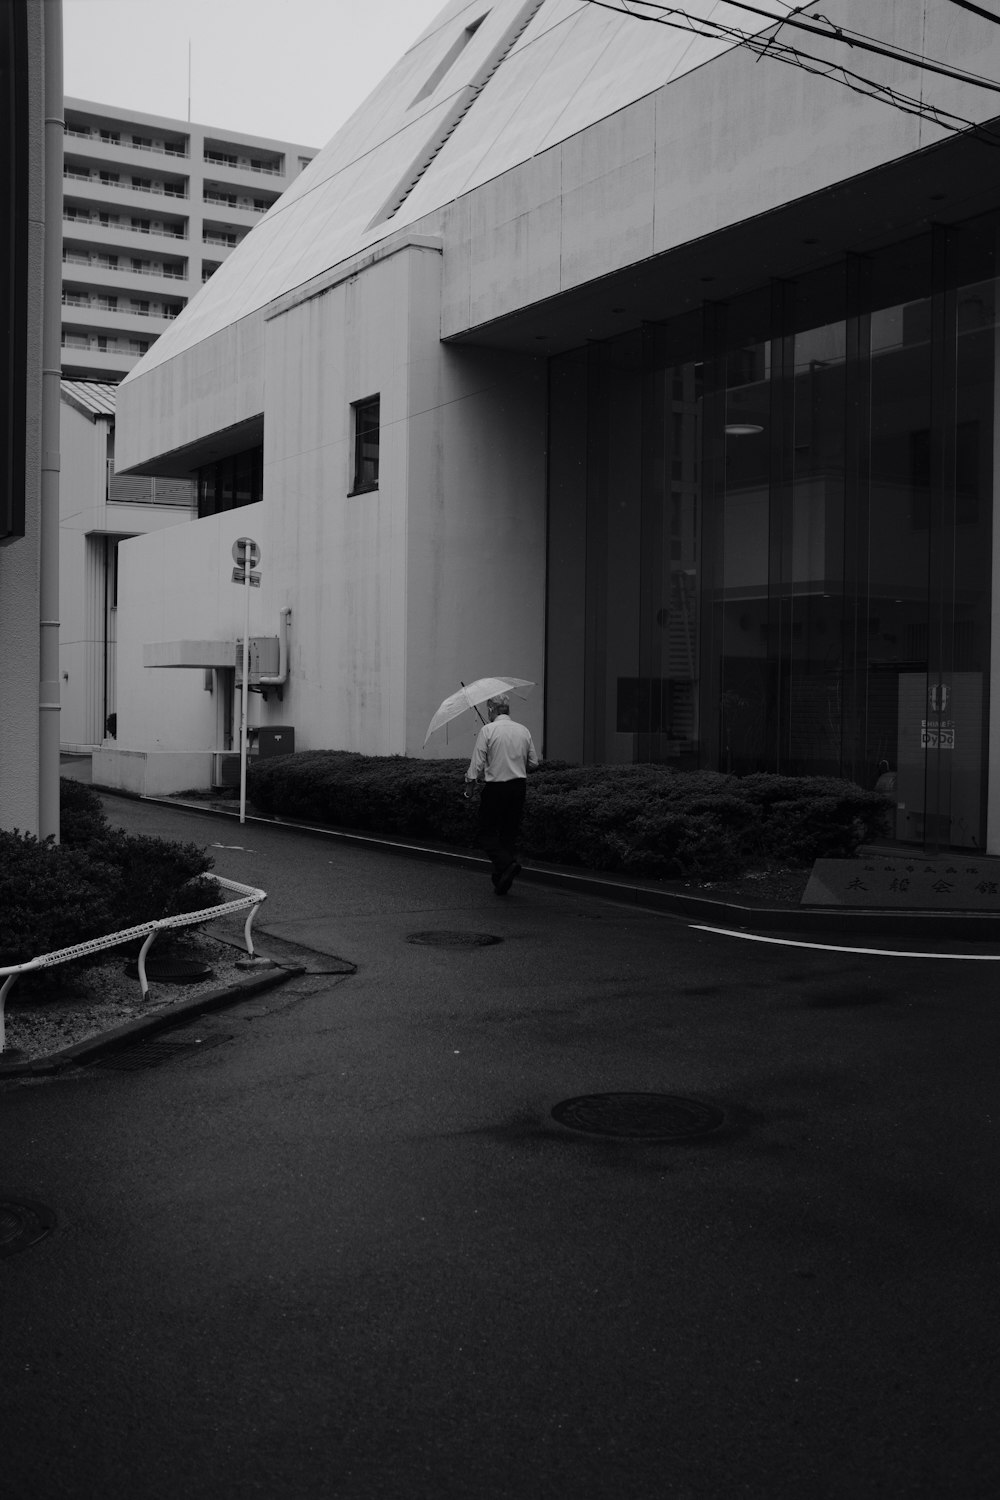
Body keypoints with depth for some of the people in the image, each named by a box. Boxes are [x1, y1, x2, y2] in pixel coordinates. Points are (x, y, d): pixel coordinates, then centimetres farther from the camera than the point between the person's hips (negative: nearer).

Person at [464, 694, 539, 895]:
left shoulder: (487, 730, -7)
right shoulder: (523, 730, 8)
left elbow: (477, 763, -10)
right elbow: (533, 763, 11)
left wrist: (469, 785, -1)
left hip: (495, 788, -5)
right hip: (519, 786, 5)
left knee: (486, 833, 3)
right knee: (509, 833, 11)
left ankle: (506, 863, -20)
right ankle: (502, 881, 11)